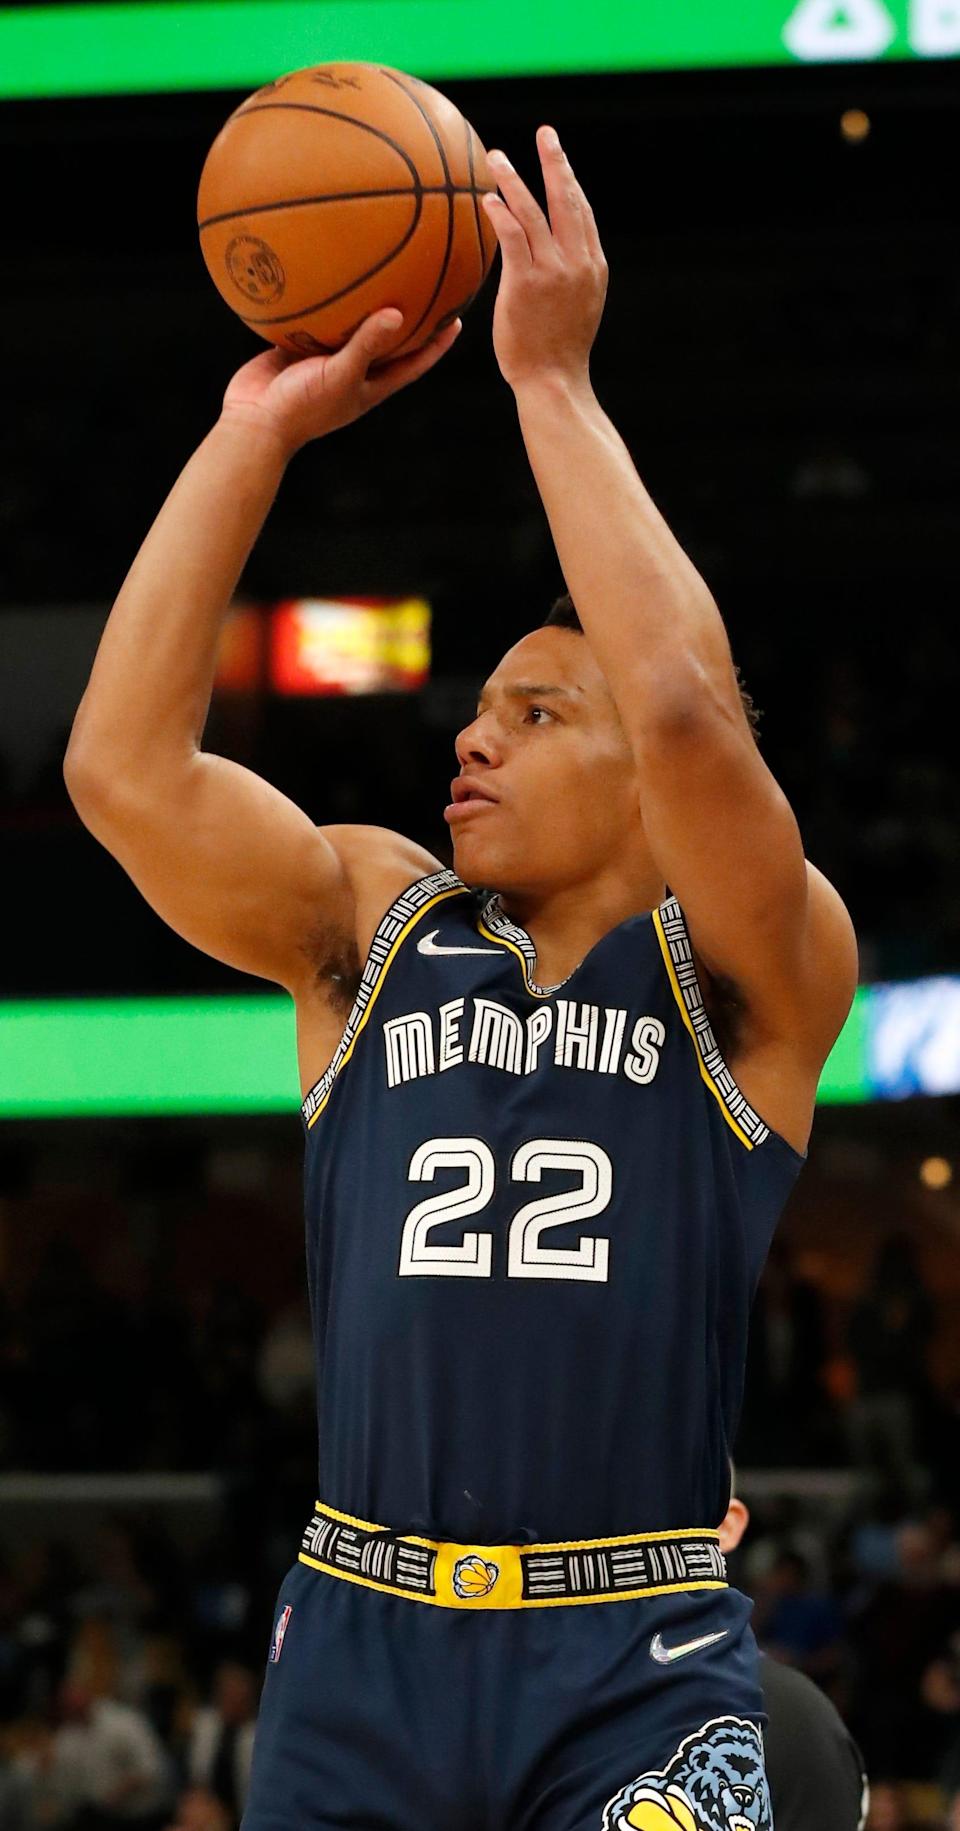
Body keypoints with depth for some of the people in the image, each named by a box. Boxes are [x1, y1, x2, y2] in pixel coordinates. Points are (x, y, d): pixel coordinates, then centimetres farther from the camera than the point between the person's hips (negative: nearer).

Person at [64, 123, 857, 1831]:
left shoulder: (748, 975, 1)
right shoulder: (372, 923, 11)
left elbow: (686, 715, -18)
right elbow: (122, 763, -3)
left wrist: (554, 384, -13)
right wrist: (258, 428, -5)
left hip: (633, 1683, -3)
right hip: (356, 1644, 4)